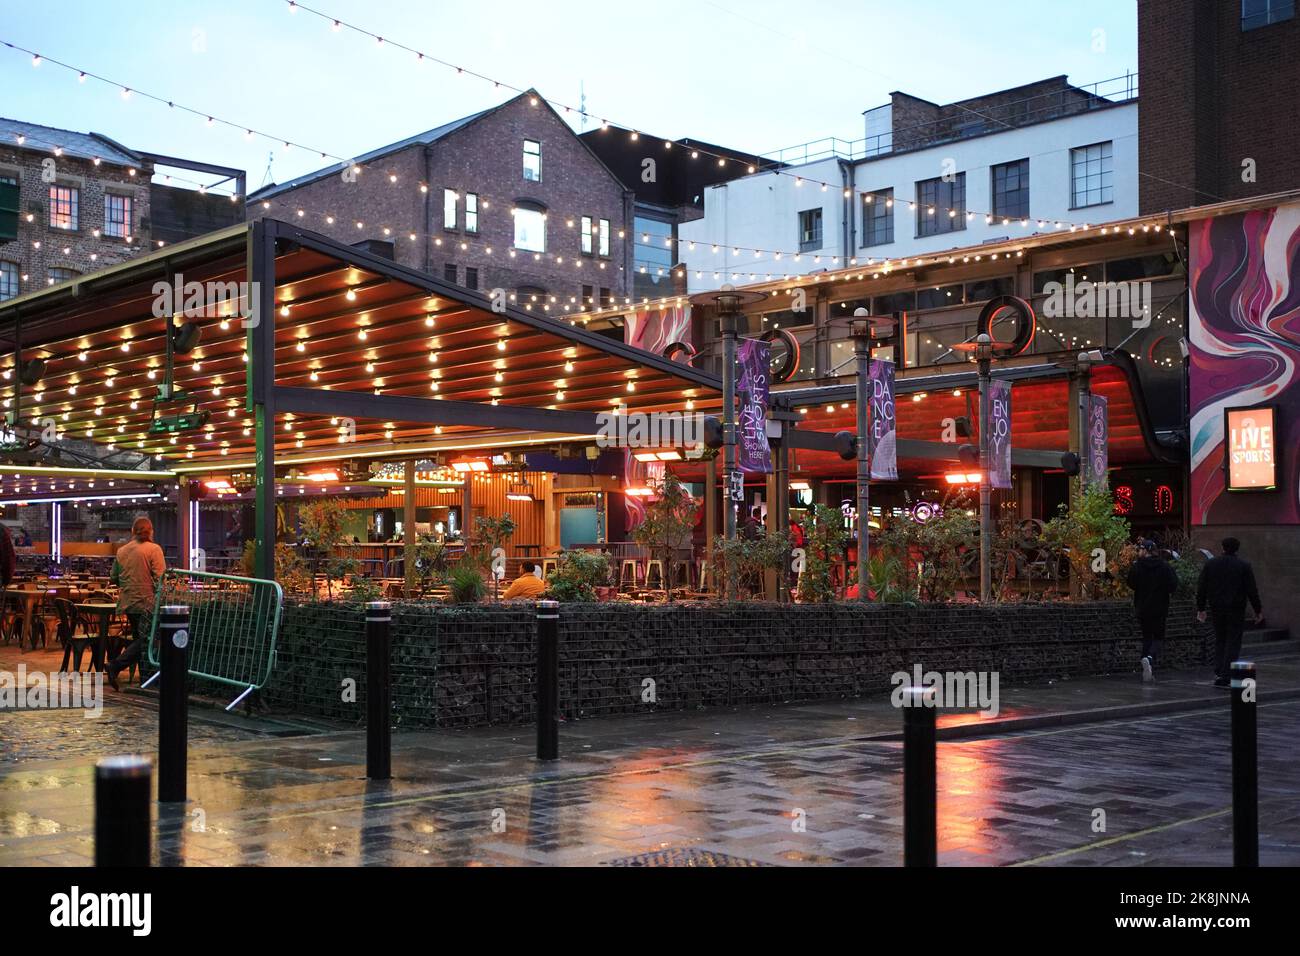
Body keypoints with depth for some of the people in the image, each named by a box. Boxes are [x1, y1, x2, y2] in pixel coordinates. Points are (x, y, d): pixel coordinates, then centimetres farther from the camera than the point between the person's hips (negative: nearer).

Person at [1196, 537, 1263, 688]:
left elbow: (1201, 589, 4)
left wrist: (1201, 609, 11)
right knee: (1233, 643, 2)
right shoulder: (1244, 566, -5)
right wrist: (1258, 611, 3)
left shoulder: (1210, 564, 3)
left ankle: (1218, 672, 4)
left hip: (1216, 609, 3)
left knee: (1219, 641, 15)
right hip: (1236, 610, -3)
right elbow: (1252, 591, -5)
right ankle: (1224, 676, -5)